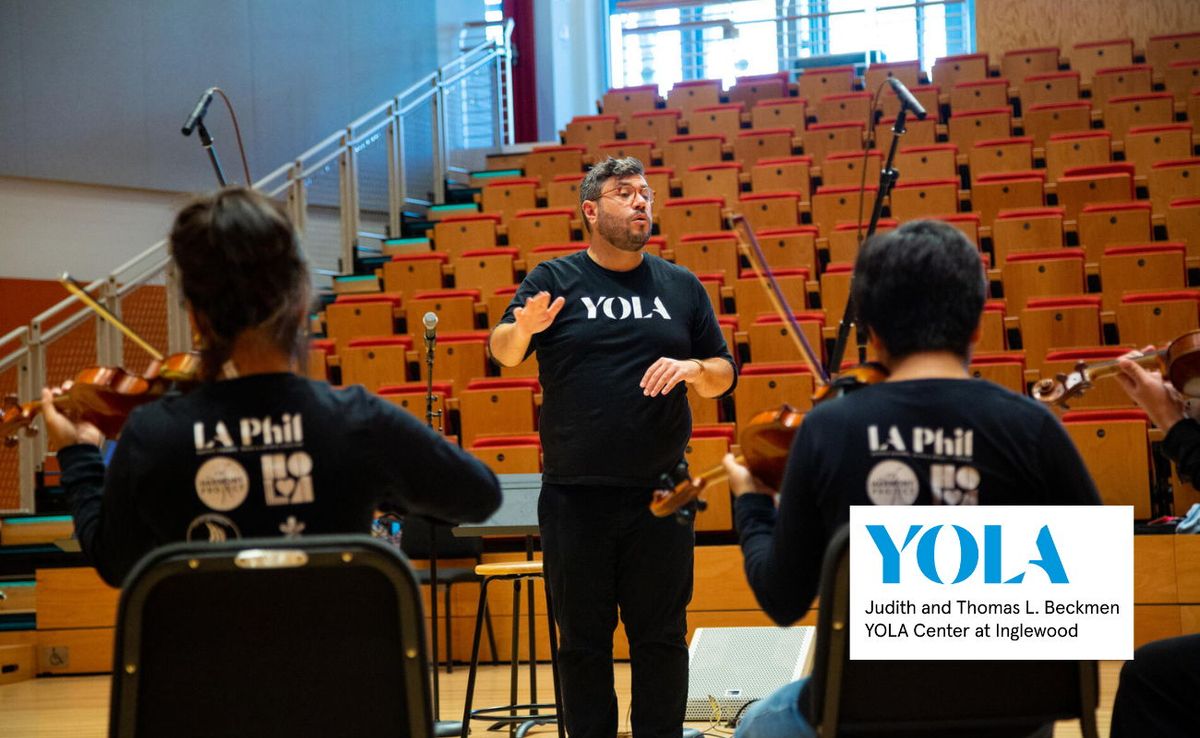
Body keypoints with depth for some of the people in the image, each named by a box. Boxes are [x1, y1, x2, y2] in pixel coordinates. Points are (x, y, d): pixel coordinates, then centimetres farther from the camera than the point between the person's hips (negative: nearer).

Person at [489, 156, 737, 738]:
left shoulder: (680, 286, 11)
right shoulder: (555, 280, 4)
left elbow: (723, 375, 13)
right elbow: (501, 352, -7)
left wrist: (692, 369, -10)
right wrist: (522, 328, -30)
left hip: (660, 494, 2)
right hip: (575, 495, -2)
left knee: (661, 638, 6)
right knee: (583, 641, 6)